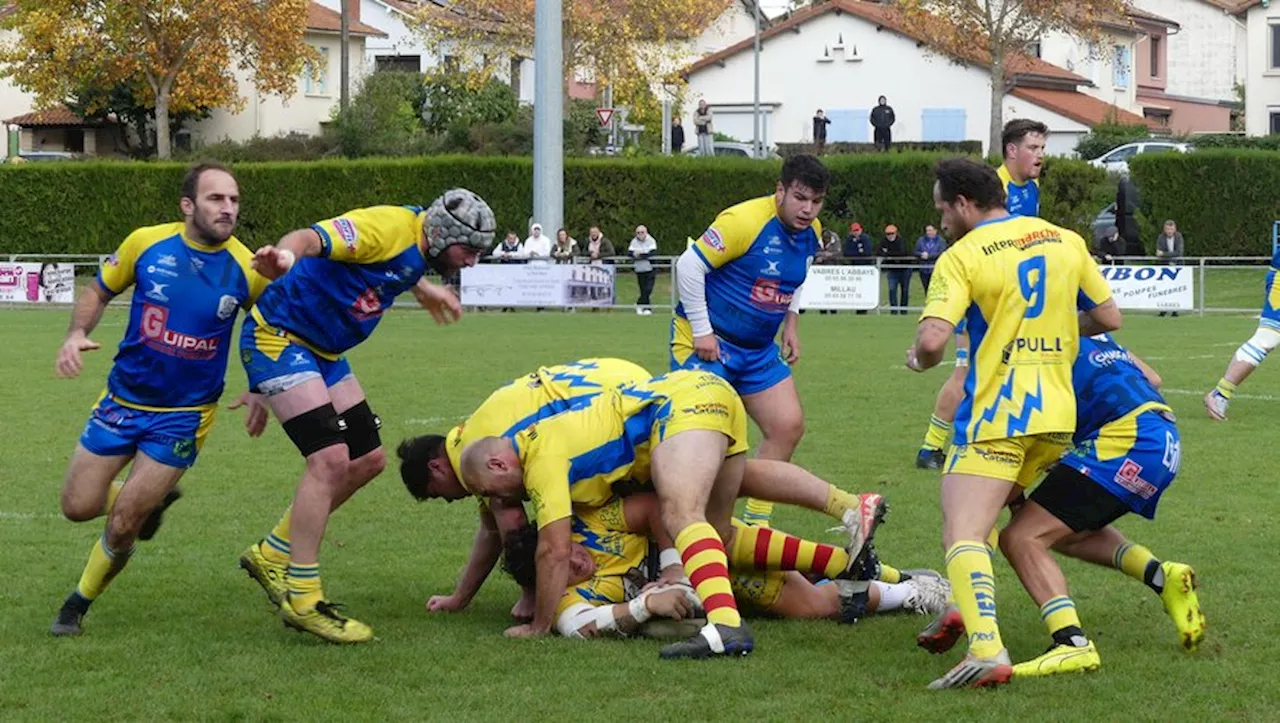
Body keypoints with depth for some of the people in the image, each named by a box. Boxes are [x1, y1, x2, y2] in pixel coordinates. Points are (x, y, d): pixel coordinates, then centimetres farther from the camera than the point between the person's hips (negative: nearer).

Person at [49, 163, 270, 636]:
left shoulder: (246, 269, -11)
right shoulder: (146, 243, -10)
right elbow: (99, 291, 6)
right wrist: (77, 334, -12)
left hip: (184, 416, -2)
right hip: (123, 400, 2)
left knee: (122, 526, -6)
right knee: (78, 506, 4)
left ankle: (80, 604, 21)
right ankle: (153, 500, 34)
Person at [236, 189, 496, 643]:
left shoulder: (417, 239, 5)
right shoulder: (388, 227, -24)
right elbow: (313, 238, -39)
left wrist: (423, 289, 45)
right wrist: (283, 257, -61)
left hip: (322, 350, 11)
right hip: (278, 337, -10)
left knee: (367, 460, 11)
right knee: (331, 459, -19)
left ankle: (273, 554, 21)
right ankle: (301, 597, -12)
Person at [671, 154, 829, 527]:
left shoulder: (811, 233, 3)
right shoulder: (745, 220, -22)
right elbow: (689, 265, -21)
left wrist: (791, 324, 12)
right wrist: (700, 330, -19)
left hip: (759, 350, 8)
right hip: (708, 343, -8)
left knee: (788, 426, 3)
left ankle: (756, 521, 13)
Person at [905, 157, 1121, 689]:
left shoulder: (962, 256, -7)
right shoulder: (1066, 241, 10)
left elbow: (932, 339, -18)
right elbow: (1108, 318, 15)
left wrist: (921, 359, 5)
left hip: (995, 416, -7)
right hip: (1058, 415, 7)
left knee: (962, 536, -15)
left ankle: (987, 649, -34)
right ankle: (971, 614, 23)